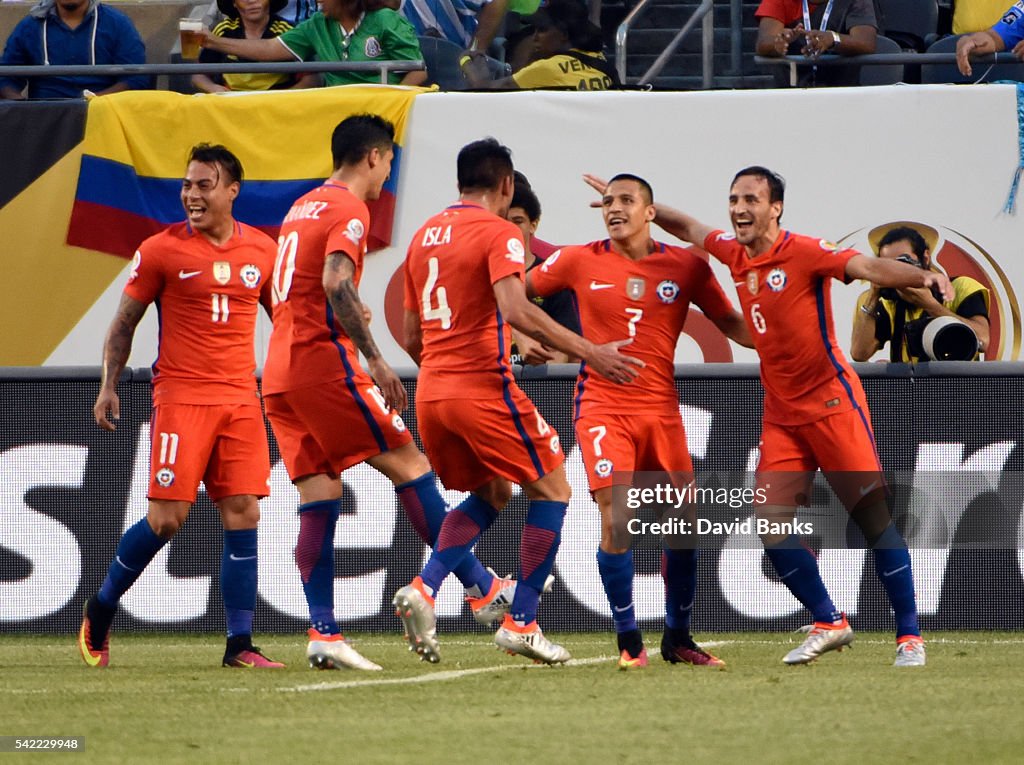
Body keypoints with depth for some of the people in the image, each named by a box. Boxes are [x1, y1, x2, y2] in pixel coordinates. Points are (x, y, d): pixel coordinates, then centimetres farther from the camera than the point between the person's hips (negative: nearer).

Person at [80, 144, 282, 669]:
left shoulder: (262, 250, 8)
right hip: (180, 397, -4)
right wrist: (108, 386, -4)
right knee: (166, 518, -7)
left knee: (243, 515, -3)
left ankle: (239, 645, -1)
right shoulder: (162, 250, -2)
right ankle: (100, 612, 14)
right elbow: (124, 323, 4)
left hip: (241, 399, 4)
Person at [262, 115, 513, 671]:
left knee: (319, 499, 4)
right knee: (409, 465, -3)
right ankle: (482, 589, -2)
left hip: (279, 372, 9)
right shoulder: (349, 210, -7)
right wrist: (375, 361, -24)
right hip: (323, 361, -9)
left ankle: (322, 633, -5)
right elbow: (335, 285, -22)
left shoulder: (302, 208, 20)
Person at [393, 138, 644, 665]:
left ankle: (423, 589, 3)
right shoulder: (498, 232, -7)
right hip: (485, 386, -7)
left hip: (431, 391, 7)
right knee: (551, 490, 7)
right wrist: (588, 352, -21)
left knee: (491, 495, 24)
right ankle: (521, 623, 1)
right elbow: (516, 311, -23)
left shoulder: (424, 235, 15)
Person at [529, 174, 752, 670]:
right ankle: (628, 640, -3)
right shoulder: (579, 262, 0)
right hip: (602, 405, -2)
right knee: (616, 521, -15)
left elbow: (732, 324, 8)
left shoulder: (687, 266, 3)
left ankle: (677, 638, 20)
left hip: (661, 408, 3)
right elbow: (515, 293, 12)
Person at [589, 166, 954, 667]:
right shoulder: (735, 253, 6)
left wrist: (922, 277, -44)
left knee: (875, 517, -8)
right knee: (770, 525, -3)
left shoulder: (804, 253, -14)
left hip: (831, 404, -7)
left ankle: (909, 636, -3)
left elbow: (867, 267, -28)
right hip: (780, 414, 7)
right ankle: (829, 624, 11)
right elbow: (689, 228, 25)